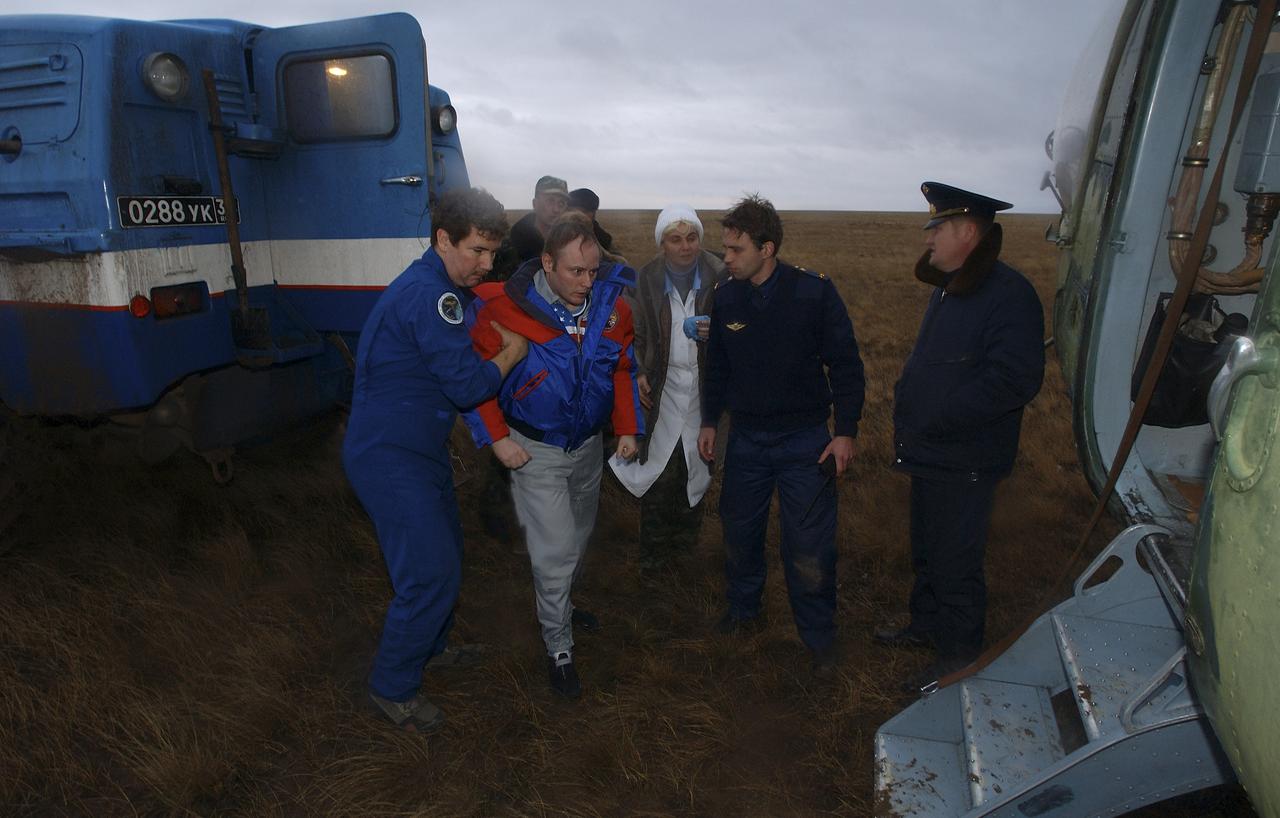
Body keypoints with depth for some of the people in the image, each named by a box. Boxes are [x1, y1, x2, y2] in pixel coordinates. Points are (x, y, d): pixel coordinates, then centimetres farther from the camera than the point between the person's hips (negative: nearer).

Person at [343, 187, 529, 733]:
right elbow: (467, 385, -23)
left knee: (445, 556, 21)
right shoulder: (429, 294, -24)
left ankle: (428, 646, 43)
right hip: (390, 458, -10)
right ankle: (393, 687, 15)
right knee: (432, 573, -6)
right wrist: (512, 353, -8)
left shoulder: (440, 287, 10)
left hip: (418, 449, 10)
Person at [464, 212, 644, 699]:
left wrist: (628, 428, -2)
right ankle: (558, 647, 19)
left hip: (588, 445, 5)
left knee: (578, 537, 23)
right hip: (534, 451, -5)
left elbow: (622, 369, 4)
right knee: (555, 552, -5)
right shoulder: (503, 308, -24)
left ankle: (556, 604, 51)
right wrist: (496, 438, -15)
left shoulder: (611, 305, -12)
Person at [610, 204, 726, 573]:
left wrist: (716, 332, -22)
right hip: (663, 387, 1)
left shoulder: (720, 276, -10)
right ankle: (655, 549, 18)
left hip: (704, 387, 0)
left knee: (696, 468, 12)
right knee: (659, 469, 2)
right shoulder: (648, 278, -3)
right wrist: (640, 373, -1)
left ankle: (685, 538, 34)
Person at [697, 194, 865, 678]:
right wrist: (710, 421, 12)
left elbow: (845, 365, -8)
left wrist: (845, 431, -10)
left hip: (805, 440, -4)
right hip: (745, 439, 4)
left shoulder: (814, 292, -14)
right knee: (739, 531, 14)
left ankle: (819, 638, 22)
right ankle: (742, 611, 38)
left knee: (809, 546, 1)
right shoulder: (726, 298, -2)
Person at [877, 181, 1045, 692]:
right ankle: (926, 626, 43)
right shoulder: (948, 288, 11)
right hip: (930, 453, 9)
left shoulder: (1009, 295, -20)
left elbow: (1014, 380, -27)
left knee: (955, 564, 4)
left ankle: (958, 658, 23)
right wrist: (907, 408, 6)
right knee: (926, 550, 23)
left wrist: (933, 421, -24)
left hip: (964, 463, -9)